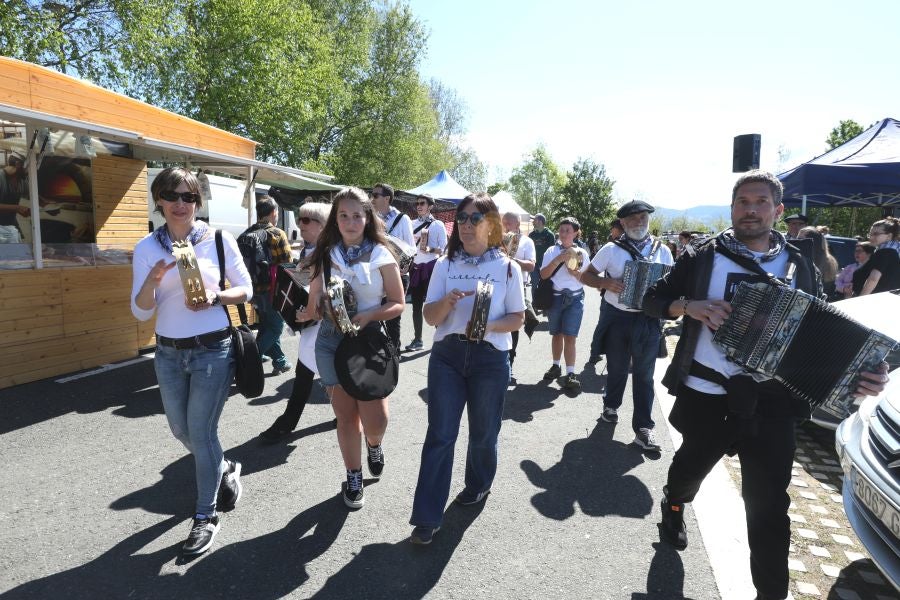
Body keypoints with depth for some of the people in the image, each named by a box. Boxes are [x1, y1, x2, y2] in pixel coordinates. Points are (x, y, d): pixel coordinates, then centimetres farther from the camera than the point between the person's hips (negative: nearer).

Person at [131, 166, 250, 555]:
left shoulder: (219, 240, -7)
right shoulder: (147, 248, 0)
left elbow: (245, 290, 0)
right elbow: (141, 312, -2)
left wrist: (215, 297, -19)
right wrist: (151, 281, -21)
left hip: (212, 350, -4)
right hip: (168, 352, 4)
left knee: (200, 432, 1)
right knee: (181, 430, 16)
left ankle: (206, 515, 20)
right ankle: (225, 469, 46)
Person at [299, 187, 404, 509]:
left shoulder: (381, 256, -3)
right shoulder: (325, 254, 5)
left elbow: (397, 303, -3)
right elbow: (315, 299, 11)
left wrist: (368, 316, -18)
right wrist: (311, 311, -11)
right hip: (331, 341, 3)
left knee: (375, 420, -7)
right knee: (346, 416, 10)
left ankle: (374, 444, 31)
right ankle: (353, 477, 31)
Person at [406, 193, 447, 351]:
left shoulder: (438, 225, -1)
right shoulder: (413, 224, 10)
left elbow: (443, 249, -5)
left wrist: (430, 249, -21)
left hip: (431, 267, -4)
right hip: (415, 267, 4)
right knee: (416, 304, 7)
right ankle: (417, 339, 16)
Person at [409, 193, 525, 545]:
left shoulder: (507, 268, -1)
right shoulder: (445, 264, 2)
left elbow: (518, 318, 1)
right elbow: (430, 317, 0)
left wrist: (489, 325, -18)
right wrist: (447, 302, -22)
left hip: (490, 359, 0)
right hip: (447, 355, 1)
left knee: (483, 431, 15)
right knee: (440, 435, -1)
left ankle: (478, 485, 43)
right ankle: (427, 516, 7)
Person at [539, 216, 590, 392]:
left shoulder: (581, 253, 3)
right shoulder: (551, 251, 1)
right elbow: (543, 275, -8)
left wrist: (575, 273, -14)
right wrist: (558, 260, -18)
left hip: (575, 298, -1)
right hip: (555, 297, 1)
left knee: (570, 336, -7)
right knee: (556, 334, 11)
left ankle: (570, 374, -7)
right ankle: (555, 366, 27)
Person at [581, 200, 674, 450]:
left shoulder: (662, 251, 3)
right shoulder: (611, 249, -3)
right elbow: (586, 275, 1)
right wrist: (605, 282, -18)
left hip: (648, 320, 1)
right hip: (616, 317, -1)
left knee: (644, 373, 3)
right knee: (617, 368, 14)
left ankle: (643, 427, 9)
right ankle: (611, 406, 38)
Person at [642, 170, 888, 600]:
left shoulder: (799, 267, 4)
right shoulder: (704, 255, -2)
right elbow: (653, 299, 0)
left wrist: (861, 371, -11)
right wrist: (689, 306, -19)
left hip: (770, 402, 1)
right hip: (707, 394, 0)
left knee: (768, 504, 1)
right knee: (691, 465, 22)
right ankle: (674, 503, 55)